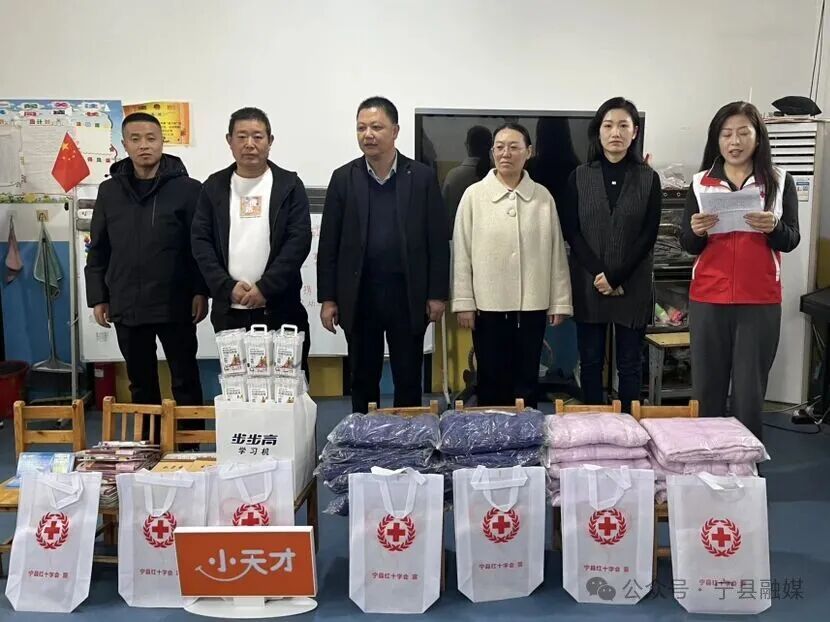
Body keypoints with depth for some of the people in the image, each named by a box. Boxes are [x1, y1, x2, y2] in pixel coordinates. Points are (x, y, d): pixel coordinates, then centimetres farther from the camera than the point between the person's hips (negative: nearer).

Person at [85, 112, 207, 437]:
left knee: (185, 382, 6)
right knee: (141, 384, 13)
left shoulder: (187, 189, -3)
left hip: (175, 304, -4)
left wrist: (201, 291, -10)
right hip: (126, 306, 4)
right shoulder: (109, 191, 8)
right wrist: (98, 297, 7)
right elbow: (98, 250, 11)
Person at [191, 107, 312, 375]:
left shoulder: (289, 184, 2)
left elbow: (299, 240, -6)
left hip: (280, 308, -2)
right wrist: (228, 287, -9)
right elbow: (201, 241, 4)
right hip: (228, 310, 2)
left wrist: (265, 287, -14)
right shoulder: (214, 186, 8)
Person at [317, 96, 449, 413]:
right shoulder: (343, 178, 3)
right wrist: (328, 298, -1)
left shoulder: (422, 177, 0)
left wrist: (437, 294, -4)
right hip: (359, 295, 1)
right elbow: (329, 244, 3)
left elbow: (438, 240, 0)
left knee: (408, 380, 8)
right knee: (362, 380, 10)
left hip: (408, 294, -1)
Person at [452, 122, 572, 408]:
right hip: (488, 304, -1)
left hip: (532, 305, 1)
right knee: (491, 380, 9)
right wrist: (463, 302, -4)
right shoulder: (474, 195, -2)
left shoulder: (543, 196, 2)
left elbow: (556, 252, 5)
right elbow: (462, 253, -1)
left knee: (527, 380, 11)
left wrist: (560, 302, 3)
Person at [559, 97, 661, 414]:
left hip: (633, 287, 0)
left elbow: (648, 235, -3)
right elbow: (571, 232, -1)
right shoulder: (579, 177, 5)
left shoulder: (648, 178, 3)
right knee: (590, 362, 6)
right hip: (588, 285, 1)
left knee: (630, 363, 5)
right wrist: (599, 274, -13)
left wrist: (616, 278, -12)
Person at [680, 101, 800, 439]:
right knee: (706, 387, 3)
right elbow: (688, 246, 4)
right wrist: (696, 231, -18)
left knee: (750, 390, 2)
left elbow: (791, 241, 0)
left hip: (760, 301, -1)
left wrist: (774, 227, -21)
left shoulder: (780, 182, 4)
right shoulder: (701, 183, 6)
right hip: (708, 299, 1)